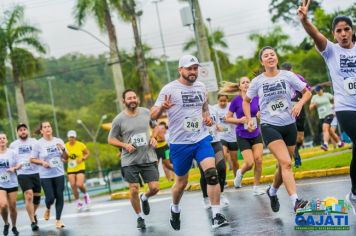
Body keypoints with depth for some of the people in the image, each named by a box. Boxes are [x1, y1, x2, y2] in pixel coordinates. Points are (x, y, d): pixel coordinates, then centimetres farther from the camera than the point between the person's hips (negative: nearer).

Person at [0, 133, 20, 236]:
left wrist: (14, 168, -15)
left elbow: (19, 164, 3)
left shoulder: (12, 152, -2)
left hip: (12, 183, 1)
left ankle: (14, 227, 26)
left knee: (12, 207, 5)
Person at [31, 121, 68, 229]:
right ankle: (48, 209, 30)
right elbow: (32, 159, 0)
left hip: (59, 173, 3)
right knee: (50, 197, -5)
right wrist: (42, 162, -16)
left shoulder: (59, 141, 3)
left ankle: (58, 220, 11)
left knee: (59, 196, 0)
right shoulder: (38, 144, -6)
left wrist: (63, 149, -11)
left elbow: (66, 157, 8)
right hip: (45, 175, -3)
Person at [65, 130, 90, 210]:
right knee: (73, 185, -2)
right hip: (70, 169, 3)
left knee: (79, 185, -16)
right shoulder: (65, 146, -2)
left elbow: (87, 153, 3)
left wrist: (82, 159, -13)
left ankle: (85, 195, 17)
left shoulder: (80, 145, -8)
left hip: (80, 168, -3)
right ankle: (78, 202, 17)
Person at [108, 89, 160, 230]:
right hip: (130, 161, -2)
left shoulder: (146, 112, 1)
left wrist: (154, 138, -2)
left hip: (149, 158, 2)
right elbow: (111, 139, 3)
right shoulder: (119, 120, -6)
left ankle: (145, 198, 33)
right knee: (134, 191, -3)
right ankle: (140, 217, 19)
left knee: (155, 188, -3)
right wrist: (125, 145, -13)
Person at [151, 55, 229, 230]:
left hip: (202, 139, 3)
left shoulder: (201, 87, 7)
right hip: (180, 143, -3)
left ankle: (216, 217, -14)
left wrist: (207, 117, 5)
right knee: (181, 182, 10)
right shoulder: (169, 89, -8)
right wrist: (162, 107, -34)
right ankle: (175, 210, 38)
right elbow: (153, 115, -12)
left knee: (212, 174, -16)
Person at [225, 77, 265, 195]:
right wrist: (240, 120, -17)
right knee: (249, 163, -9)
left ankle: (256, 187, 5)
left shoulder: (256, 98, 0)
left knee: (258, 160, -9)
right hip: (242, 136, -3)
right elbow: (228, 118, -2)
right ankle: (240, 173, 26)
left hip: (256, 134, 3)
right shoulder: (236, 100, -8)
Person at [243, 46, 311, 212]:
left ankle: (272, 191, 39)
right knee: (286, 163, -21)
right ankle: (295, 201, -28)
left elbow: (307, 92, 6)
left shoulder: (287, 76, -1)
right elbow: (246, 101, 14)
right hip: (269, 126, -3)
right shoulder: (258, 81, 0)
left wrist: (300, 104, -13)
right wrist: (249, 119, 0)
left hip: (289, 125, 3)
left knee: (283, 165, 11)